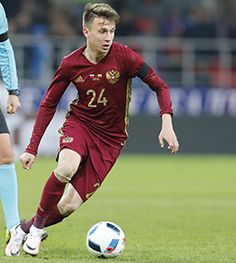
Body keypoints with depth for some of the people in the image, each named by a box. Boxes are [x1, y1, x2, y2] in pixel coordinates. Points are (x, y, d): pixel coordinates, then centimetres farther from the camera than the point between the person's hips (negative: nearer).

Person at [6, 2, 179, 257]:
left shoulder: (123, 56, -15)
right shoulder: (71, 64, -9)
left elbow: (159, 86, -8)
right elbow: (48, 104, 3)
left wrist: (167, 123, -23)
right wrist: (32, 148, -2)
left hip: (110, 137, 0)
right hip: (79, 123, 0)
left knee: (69, 205, -9)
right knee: (66, 169, -35)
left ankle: (25, 230, 19)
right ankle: (36, 228, -13)